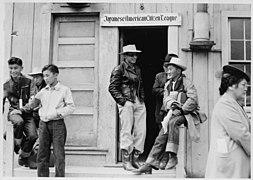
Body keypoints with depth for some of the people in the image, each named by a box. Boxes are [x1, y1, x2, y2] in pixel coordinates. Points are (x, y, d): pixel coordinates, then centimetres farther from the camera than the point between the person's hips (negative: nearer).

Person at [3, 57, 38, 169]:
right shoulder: (6, 85, 8)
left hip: (27, 112, 1)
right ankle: (17, 144, -8)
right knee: (19, 122, -37)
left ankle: (24, 158, 9)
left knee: (33, 135, -17)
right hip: (13, 111, -1)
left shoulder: (28, 82, 4)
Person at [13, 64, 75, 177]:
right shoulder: (43, 91, 13)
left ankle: (60, 176, 3)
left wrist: (58, 113, -16)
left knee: (59, 154, -3)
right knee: (42, 153, 7)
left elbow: (71, 107, -6)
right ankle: (42, 176, 15)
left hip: (57, 124, -5)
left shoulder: (64, 90, -1)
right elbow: (33, 103, 21)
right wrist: (21, 110, 11)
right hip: (43, 124, 5)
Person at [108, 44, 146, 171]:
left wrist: (142, 99, 13)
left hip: (139, 103, 7)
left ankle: (135, 158, 11)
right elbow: (112, 88, -5)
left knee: (141, 131, 2)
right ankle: (126, 160, -3)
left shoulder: (137, 69, 20)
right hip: (126, 103, -6)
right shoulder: (119, 69, -1)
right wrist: (122, 101, -11)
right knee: (126, 131, -7)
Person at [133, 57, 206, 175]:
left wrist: (181, 110, -20)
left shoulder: (187, 83, -5)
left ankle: (173, 156, -32)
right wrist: (171, 106, -12)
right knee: (161, 137, -10)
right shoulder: (168, 84, 15)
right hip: (173, 114, 6)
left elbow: (193, 100, -14)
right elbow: (165, 100, 9)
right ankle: (149, 165, -12)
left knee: (173, 122, -36)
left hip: (187, 113, -6)